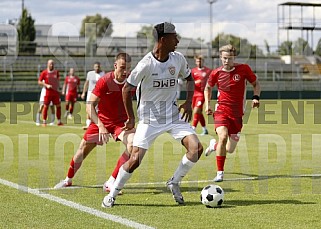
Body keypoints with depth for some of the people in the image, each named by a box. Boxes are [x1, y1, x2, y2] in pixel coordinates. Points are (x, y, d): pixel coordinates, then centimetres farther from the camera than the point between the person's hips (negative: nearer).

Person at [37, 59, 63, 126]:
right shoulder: (44, 73, -3)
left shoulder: (56, 72, 6)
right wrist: (46, 85, -14)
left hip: (55, 92, 3)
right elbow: (39, 82, -1)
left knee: (58, 106, 2)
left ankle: (59, 121, 10)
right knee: (45, 106, -1)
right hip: (47, 92, -3)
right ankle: (44, 121, 7)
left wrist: (58, 88, 12)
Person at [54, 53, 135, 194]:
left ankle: (111, 183, -17)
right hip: (101, 120, -1)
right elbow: (89, 105, -23)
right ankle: (68, 179, 36)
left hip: (121, 122, 1)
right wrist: (101, 126, -34)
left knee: (133, 144, -25)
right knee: (83, 149, 7)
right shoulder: (104, 81, -23)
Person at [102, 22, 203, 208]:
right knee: (135, 160, -11)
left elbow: (189, 78, 16)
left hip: (174, 115, 5)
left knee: (197, 148, -12)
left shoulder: (178, 59, -3)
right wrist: (131, 118, -4)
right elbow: (127, 89, -8)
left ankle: (174, 183, 9)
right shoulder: (147, 64, -18)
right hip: (150, 119, -5)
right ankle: (112, 195, 10)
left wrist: (188, 102, 1)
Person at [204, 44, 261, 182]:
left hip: (237, 114, 1)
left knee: (230, 150, 4)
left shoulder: (243, 69, -5)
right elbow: (208, 87, 17)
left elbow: (256, 84, 8)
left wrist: (256, 97, -10)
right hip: (221, 110, -1)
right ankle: (220, 173, -14)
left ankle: (214, 145, 41)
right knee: (223, 137, -26)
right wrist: (207, 104, 5)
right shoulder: (216, 73, -2)